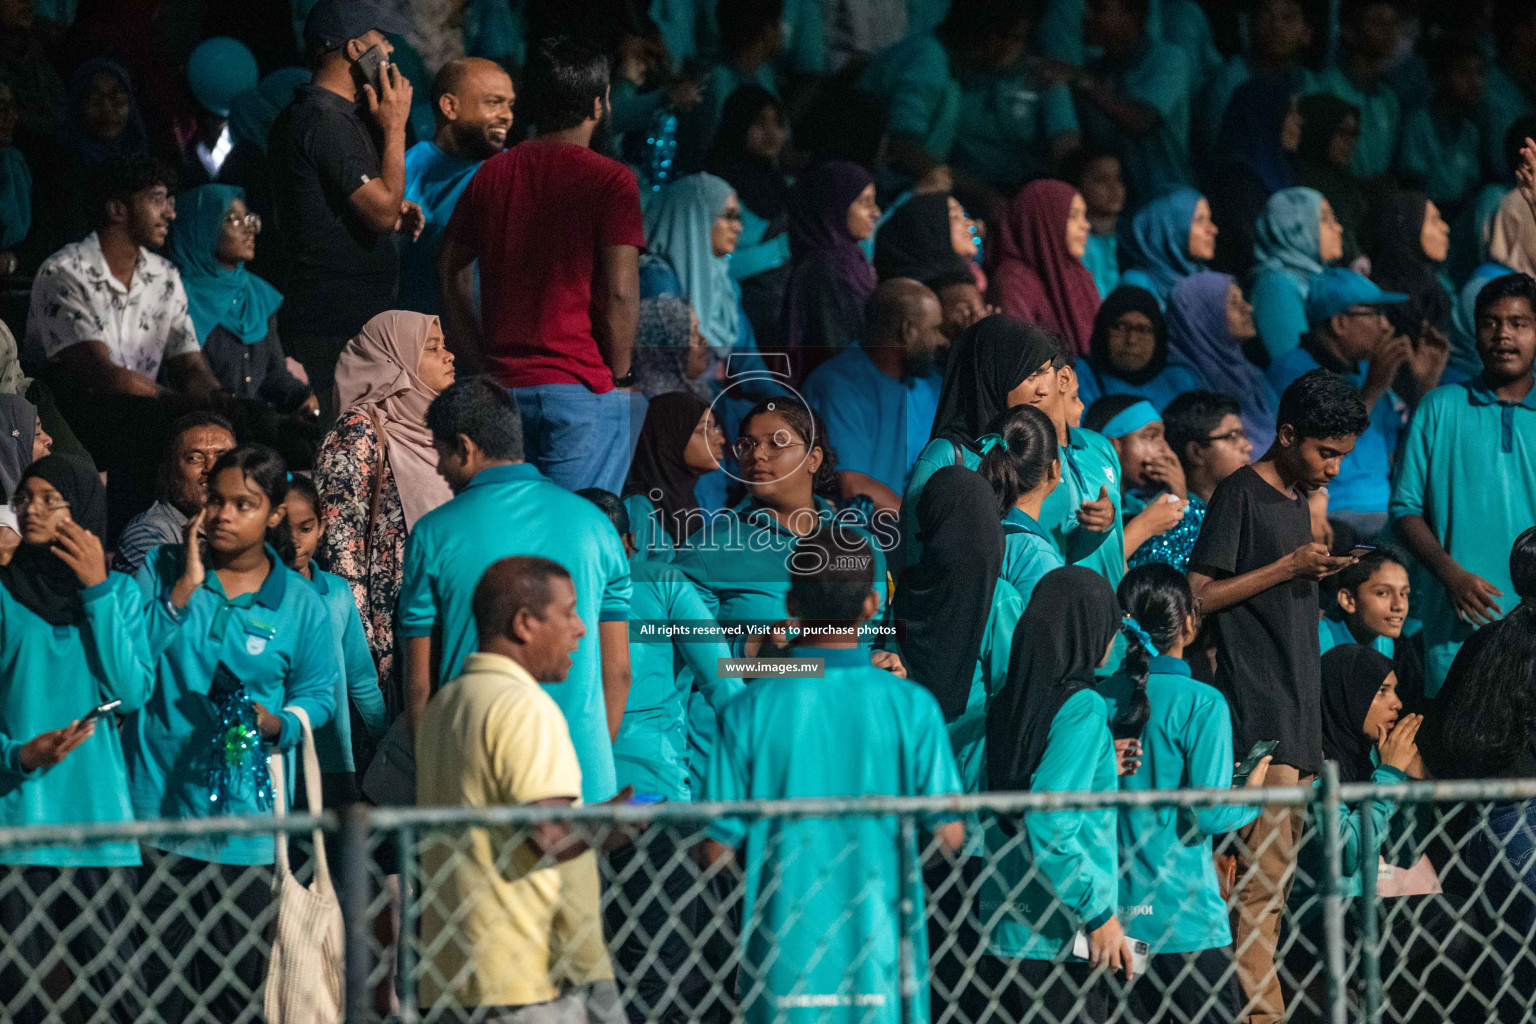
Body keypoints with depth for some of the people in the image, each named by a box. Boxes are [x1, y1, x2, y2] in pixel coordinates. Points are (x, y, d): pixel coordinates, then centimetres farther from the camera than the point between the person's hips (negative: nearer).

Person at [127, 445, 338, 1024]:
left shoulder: (299, 602, 3)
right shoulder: (164, 569, 4)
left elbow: (318, 693, 8)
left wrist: (276, 722, -14)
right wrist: (186, 585, -12)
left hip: (245, 813, 0)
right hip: (158, 801, 0)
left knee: (237, 975, 3)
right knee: (162, 966, 0)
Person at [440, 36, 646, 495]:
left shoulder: (490, 176, 9)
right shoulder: (609, 181, -8)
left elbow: (450, 272, 13)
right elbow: (620, 292, -13)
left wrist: (482, 364, 16)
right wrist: (620, 375, -1)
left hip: (505, 384, 5)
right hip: (582, 387, -5)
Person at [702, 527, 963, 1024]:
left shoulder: (750, 711, -6)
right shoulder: (911, 707, -5)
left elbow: (718, 847, -3)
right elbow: (948, 833, -1)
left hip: (785, 959, 0)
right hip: (879, 959, 0)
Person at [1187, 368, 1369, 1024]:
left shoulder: (1300, 500, 20)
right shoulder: (1240, 495, -7)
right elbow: (1200, 595, -13)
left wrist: (1319, 576, 12)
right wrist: (1290, 567, -15)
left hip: (1298, 711, 9)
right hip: (1257, 711, -9)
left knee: (1279, 874, 7)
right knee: (1264, 874, -14)